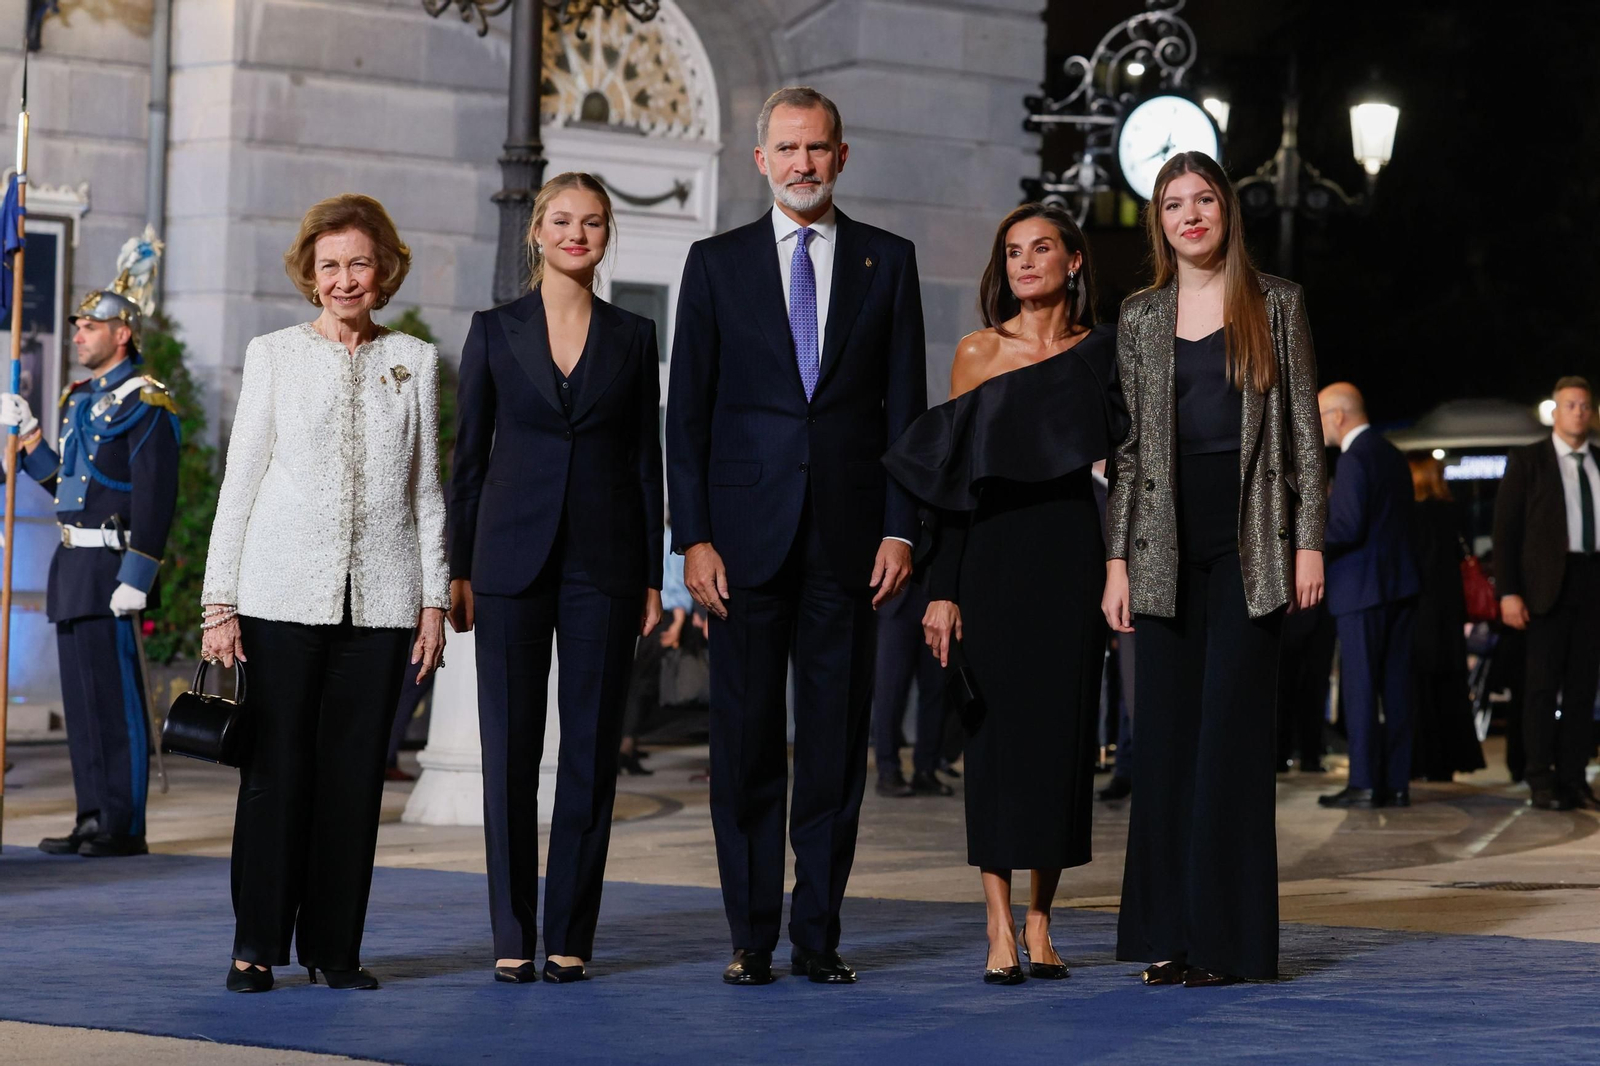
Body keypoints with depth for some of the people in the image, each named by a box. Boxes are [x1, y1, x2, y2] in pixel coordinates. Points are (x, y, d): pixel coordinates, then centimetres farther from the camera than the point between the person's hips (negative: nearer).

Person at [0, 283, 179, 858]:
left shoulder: (145, 403, -10)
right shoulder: (78, 399, 17)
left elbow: (155, 499, -16)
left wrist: (136, 577, -21)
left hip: (110, 567, -9)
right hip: (71, 565, 9)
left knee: (116, 698, -6)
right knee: (80, 697, 10)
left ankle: (124, 828, -1)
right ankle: (93, 818, 16)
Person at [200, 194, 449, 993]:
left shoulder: (415, 361, 10)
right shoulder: (274, 356, 6)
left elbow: (427, 489, 12)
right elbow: (239, 481, 5)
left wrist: (435, 600, 6)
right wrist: (219, 603, -1)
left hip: (379, 597, 2)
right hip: (283, 590, -1)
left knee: (356, 773, 3)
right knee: (277, 769, -3)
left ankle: (334, 947, 11)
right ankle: (256, 946, 6)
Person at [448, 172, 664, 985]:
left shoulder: (633, 337, 8)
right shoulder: (494, 331, 6)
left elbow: (645, 459, 8)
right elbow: (469, 456, 6)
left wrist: (653, 576, 3)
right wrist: (459, 568, 1)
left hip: (604, 562, 1)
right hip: (514, 558, -1)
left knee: (591, 749, 1)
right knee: (510, 749, 0)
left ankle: (571, 937, 8)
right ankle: (513, 937, 7)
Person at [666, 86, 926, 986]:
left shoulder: (889, 261, 8)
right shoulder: (717, 263, 7)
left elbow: (907, 405, 6)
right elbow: (686, 412, 4)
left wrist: (900, 529, -2)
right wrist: (694, 538, -4)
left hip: (849, 537, 0)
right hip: (748, 535, 0)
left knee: (837, 742, 3)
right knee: (746, 742, 1)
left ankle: (819, 934, 10)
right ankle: (752, 937, 9)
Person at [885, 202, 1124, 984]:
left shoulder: (1101, 350, 7)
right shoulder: (979, 353, 3)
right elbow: (950, 479, 1)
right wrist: (941, 590, -5)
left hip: (1072, 554, 1)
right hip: (994, 555, -1)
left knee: (1062, 732, 2)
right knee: (998, 732, -4)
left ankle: (1040, 922, 12)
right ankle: (1000, 930, -2)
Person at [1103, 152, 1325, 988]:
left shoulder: (1276, 304, 6)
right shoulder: (1140, 316, 11)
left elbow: (1303, 428, 4)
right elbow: (1126, 444, 10)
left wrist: (1309, 541, -3)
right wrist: (1117, 558, 4)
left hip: (1249, 540, -2)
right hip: (1167, 541, 3)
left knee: (1232, 728, -5)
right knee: (1166, 731, 2)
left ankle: (1227, 934, 0)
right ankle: (1169, 933, 8)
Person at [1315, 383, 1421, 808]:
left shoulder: (1355, 459, -13)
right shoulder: (1392, 454, 15)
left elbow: (1348, 528, -21)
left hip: (1363, 588, -9)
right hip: (1401, 584, 9)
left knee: (1359, 686, -6)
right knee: (1395, 685, 8)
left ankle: (1364, 784, -7)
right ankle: (1396, 783, 9)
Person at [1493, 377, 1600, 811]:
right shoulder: (1528, 461, 3)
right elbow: (1505, 528, -1)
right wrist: (1508, 591, -10)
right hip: (1549, 583, -3)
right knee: (1544, 683, -3)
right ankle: (1541, 780, 1)